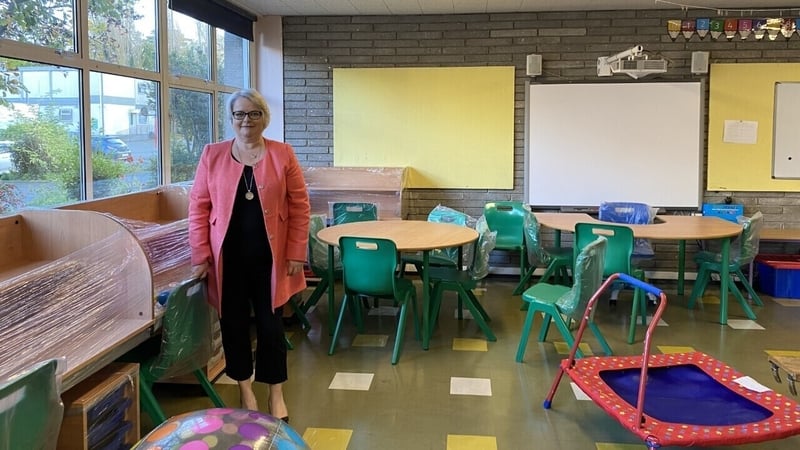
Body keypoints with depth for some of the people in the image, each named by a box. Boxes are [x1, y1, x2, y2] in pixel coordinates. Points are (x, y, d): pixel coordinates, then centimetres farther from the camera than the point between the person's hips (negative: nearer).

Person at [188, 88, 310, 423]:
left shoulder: (282, 155, -1)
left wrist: (296, 254, -5)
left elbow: (300, 207, -1)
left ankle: (276, 394, 23)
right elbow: (198, 207, 1)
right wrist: (200, 255, -3)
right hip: (228, 257, 1)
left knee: (270, 324, 6)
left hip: (269, 257, -1)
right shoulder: (212, 155, 1)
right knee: (234, 322, 10)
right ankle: (244, 389, 29)